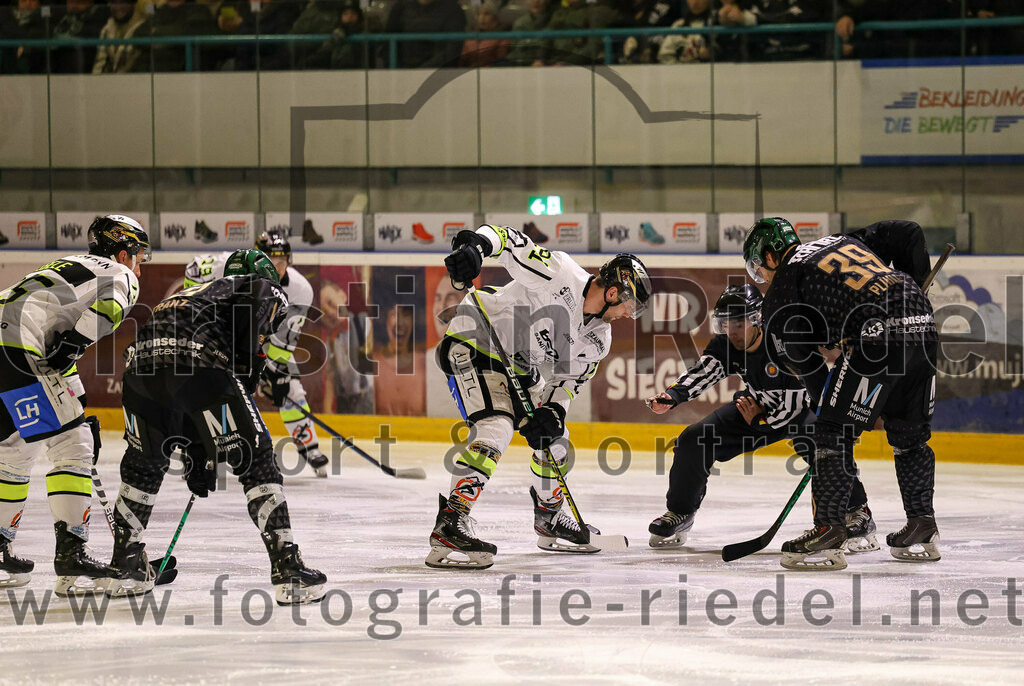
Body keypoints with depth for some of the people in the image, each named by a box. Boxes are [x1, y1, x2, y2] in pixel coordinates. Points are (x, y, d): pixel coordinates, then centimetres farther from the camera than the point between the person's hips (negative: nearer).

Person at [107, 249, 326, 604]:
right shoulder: (270, 292, 25)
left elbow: (189, 408, 44)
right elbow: (255, 297, -4)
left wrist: (198, 457, 45)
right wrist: (248, 360, 2)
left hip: (140, 361, 6)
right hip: (200, 363, -6)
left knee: (145, 463, 28)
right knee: (255, 460, 3)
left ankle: (125, 567, 33)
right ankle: (288, 572, -3)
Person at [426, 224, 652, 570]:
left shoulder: (598, 339, 2)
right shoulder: (559, 274, -22)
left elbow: (569, 378, 5)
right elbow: (508, 239, -26)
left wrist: (552, 410, -15)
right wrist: (476, 244, -47)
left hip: (518, 364, 10)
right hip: (473, 342, -9)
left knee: (553, 437, 13)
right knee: (495, 428, -27)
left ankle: (549, 518, 37)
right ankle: (449, 527, -32)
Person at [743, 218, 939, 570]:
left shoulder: (783, 287, 12)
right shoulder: (847, 242, 30)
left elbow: (801, 358, 10)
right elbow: (909, 234, 23)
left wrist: (834, 407, 17)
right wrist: (915, 287, 30)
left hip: (880, 335, -7)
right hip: (925, 327, 7)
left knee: (833, 432, 2)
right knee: (910, 434, 21)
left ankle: (828, 532, -3)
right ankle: (922, 531, 25)